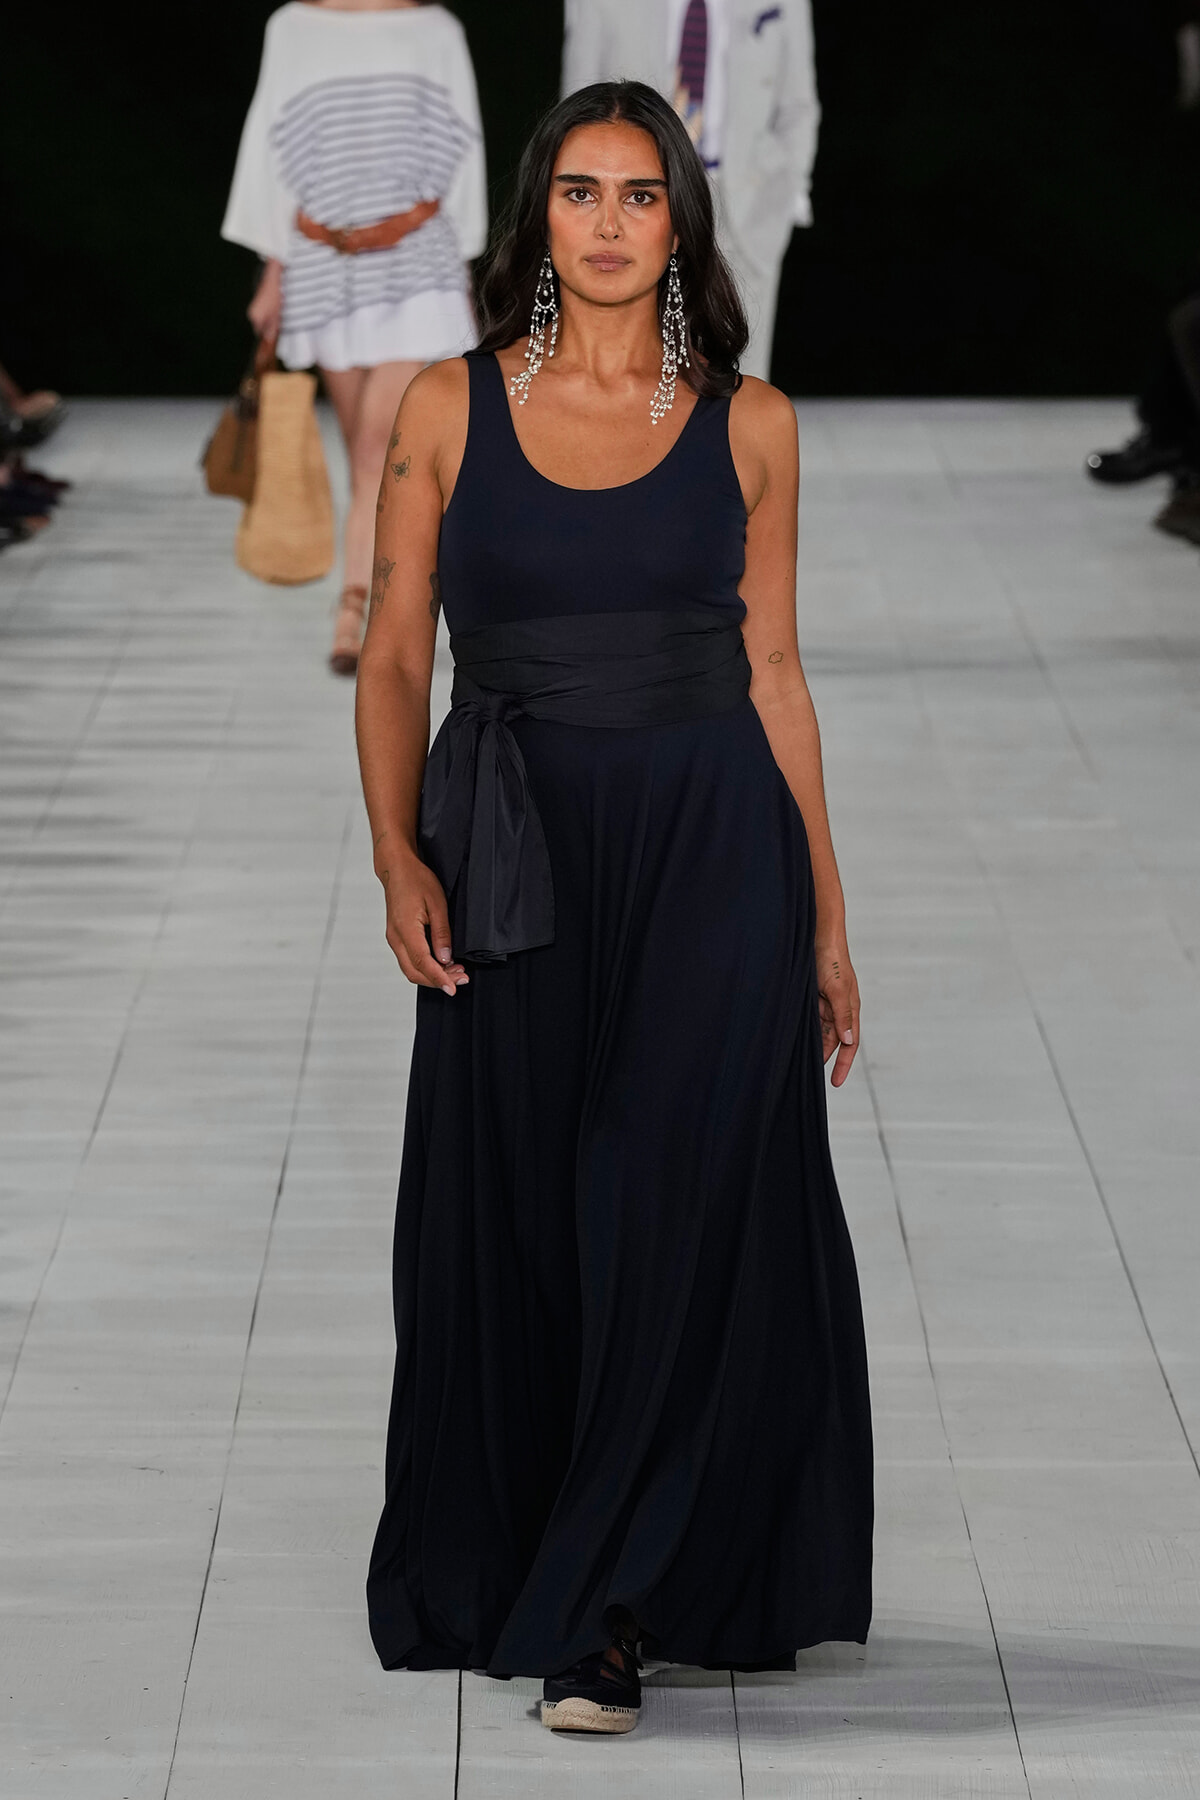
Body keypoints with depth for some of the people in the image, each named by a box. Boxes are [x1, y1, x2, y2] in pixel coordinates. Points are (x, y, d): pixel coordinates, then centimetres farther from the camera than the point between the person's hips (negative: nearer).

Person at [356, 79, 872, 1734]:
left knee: (670, 1219, -6)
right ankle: (495, 1579, 25)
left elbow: (774, 671, 8)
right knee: (512, 1227, 7)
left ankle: (603, 1617, -1)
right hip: (518, 860, 1)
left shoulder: (746, 423, 4)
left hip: (712, 852, -1)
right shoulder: (450, 408, 3)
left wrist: (827, 918, 7)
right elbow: (395, 657, 3)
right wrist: (399, 862, -11)